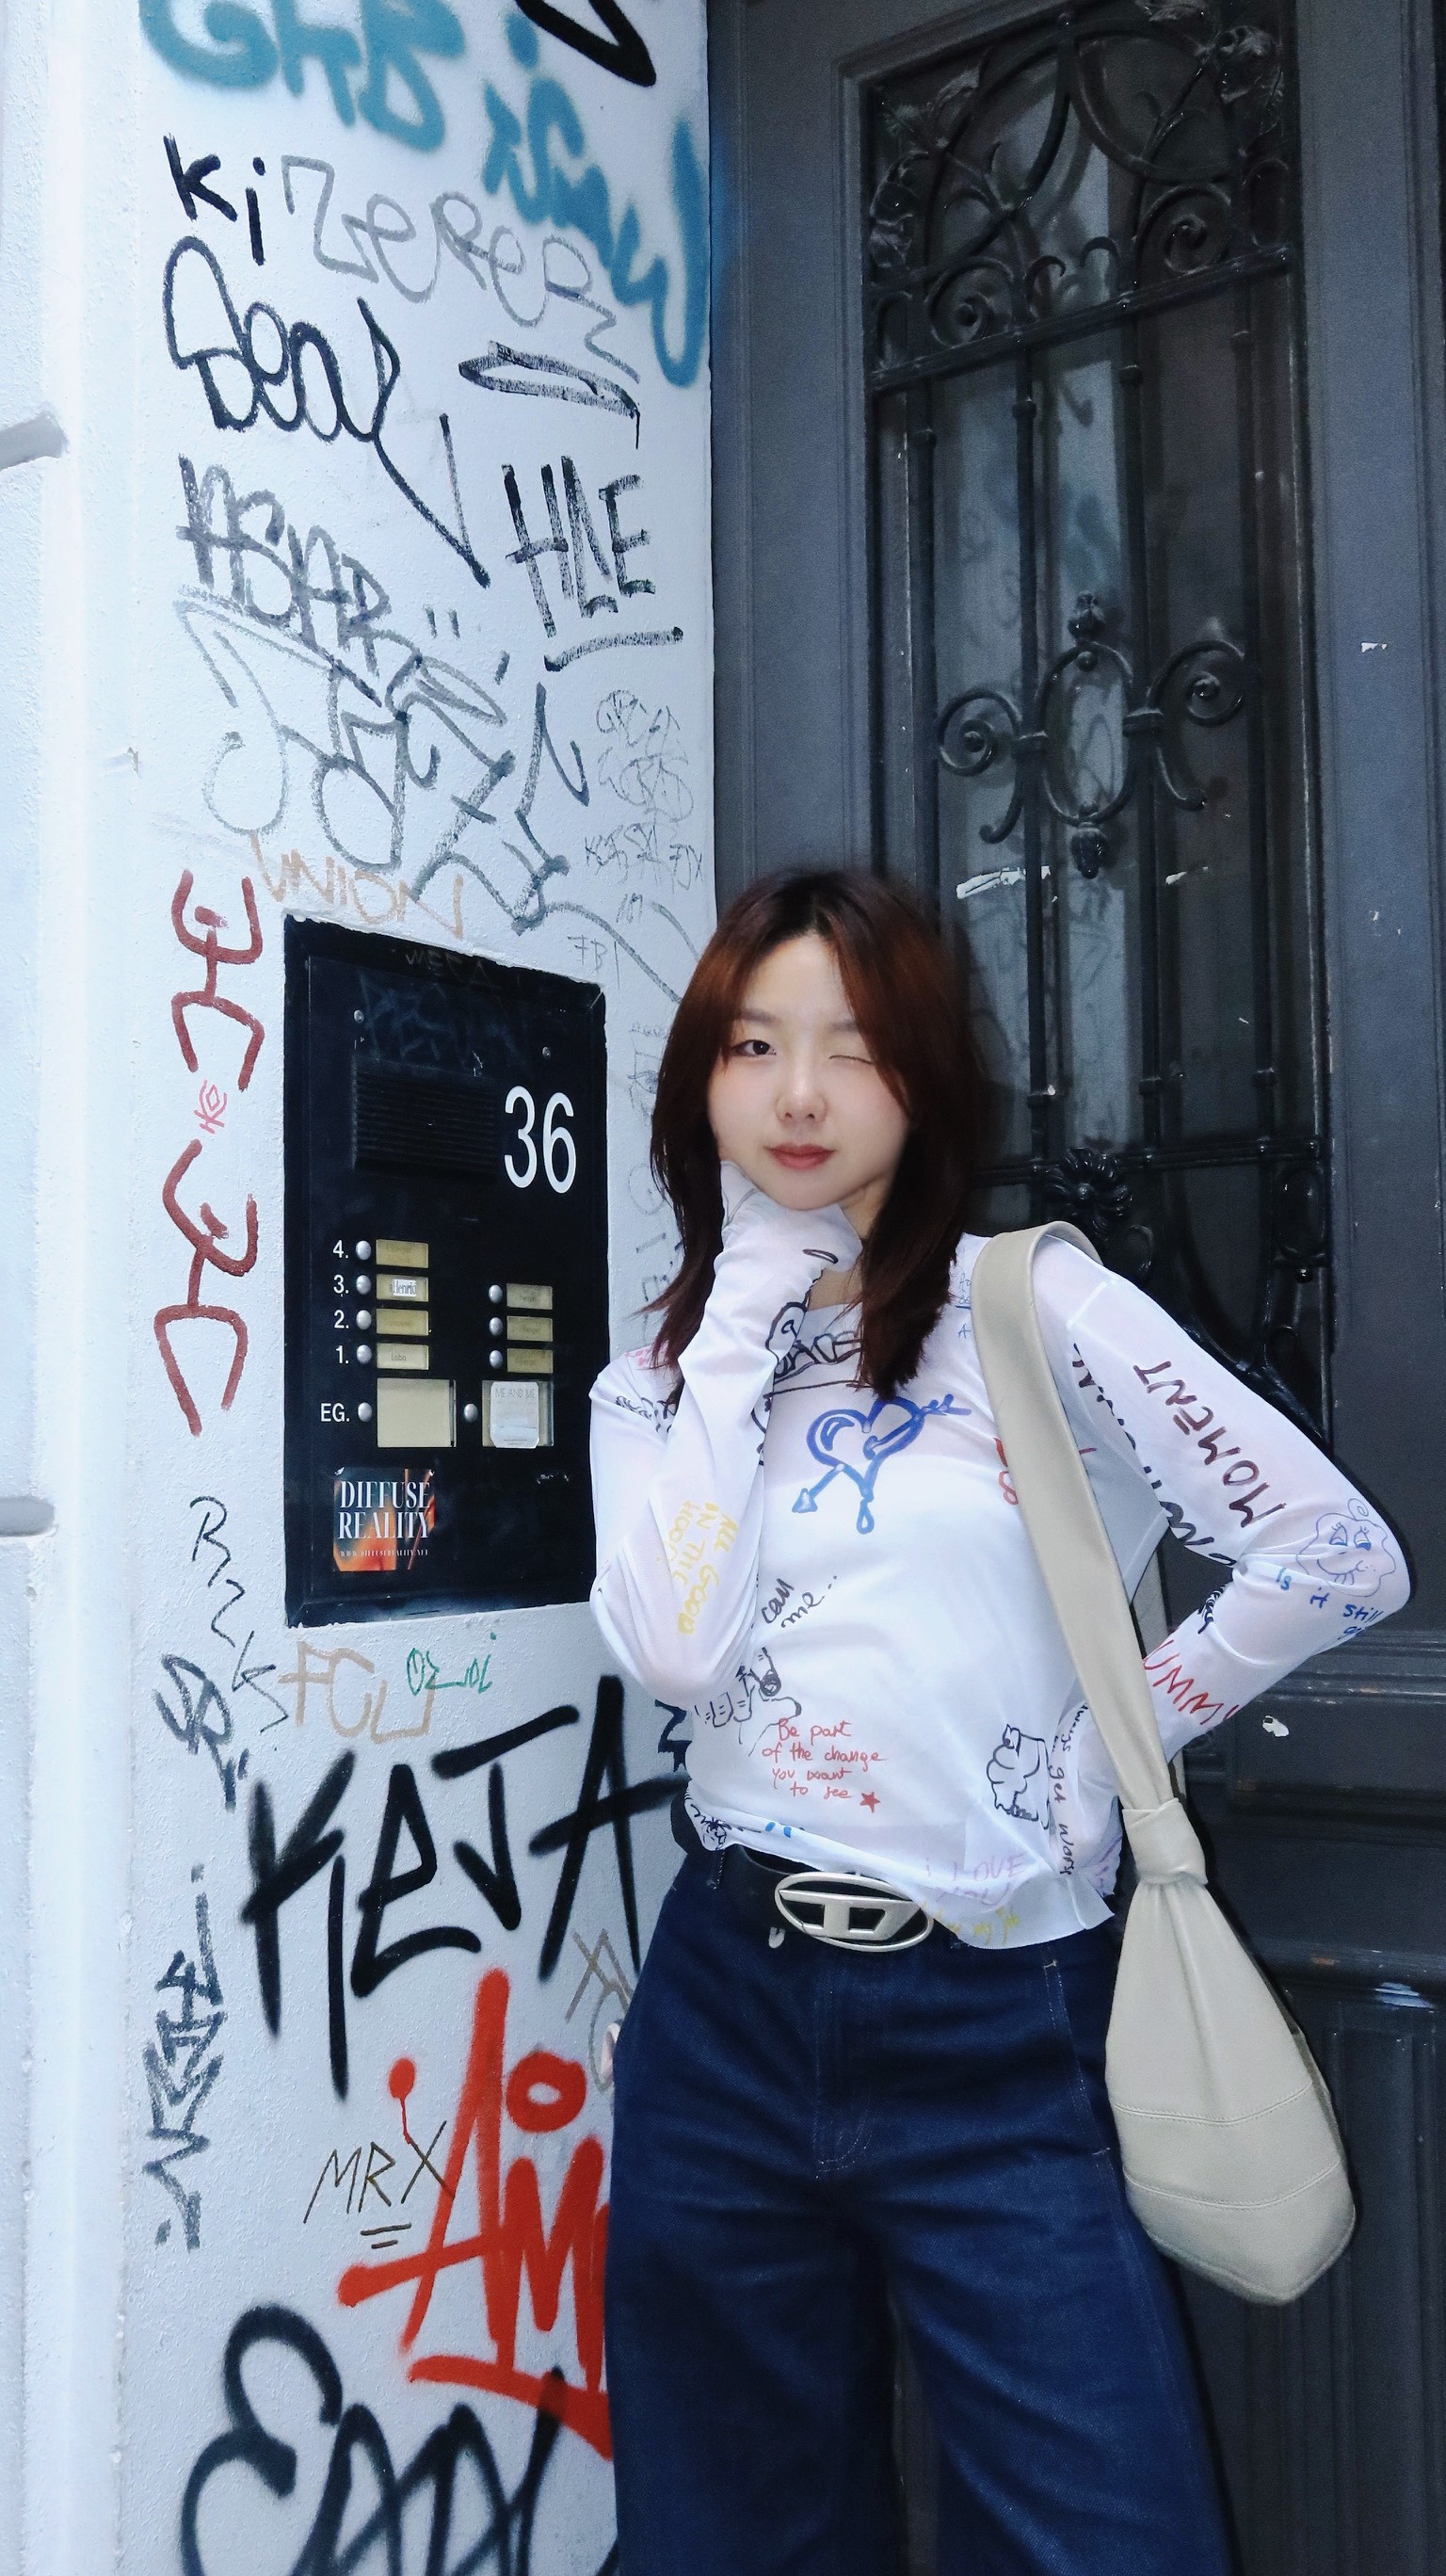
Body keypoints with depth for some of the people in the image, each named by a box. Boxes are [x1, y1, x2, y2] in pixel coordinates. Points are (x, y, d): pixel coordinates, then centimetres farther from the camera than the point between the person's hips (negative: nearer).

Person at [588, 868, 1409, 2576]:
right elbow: (678, 1651, -12)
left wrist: (1110, 1747, -2)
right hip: (732, 2007, 3)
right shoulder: (661, 1382, 8)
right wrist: (750, 1308, -7)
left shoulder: (1035, 1307, -2)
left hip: (999, 2031, -3)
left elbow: (1340, 1555, -6)